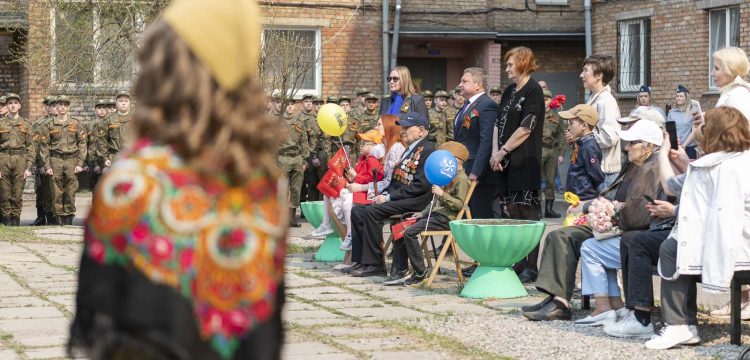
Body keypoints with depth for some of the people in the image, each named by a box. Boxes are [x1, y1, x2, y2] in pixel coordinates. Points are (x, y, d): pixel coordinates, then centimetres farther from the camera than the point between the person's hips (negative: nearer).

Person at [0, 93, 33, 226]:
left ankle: (15, 219, 5)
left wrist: (29, 167, -2)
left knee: (18, 194, -1)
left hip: (20, 160, 0)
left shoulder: (26, 124, 9)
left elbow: (30, 147, 7)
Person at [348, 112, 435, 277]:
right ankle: (361, 260, -7)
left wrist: (389, 196, -17)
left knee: (371, 212, -26)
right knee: (357, 211, -4)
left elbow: (421, 185, -19)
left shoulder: (427, 150, -10)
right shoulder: (409, 150, 21)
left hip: (414, 202, -10)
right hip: (398, 200, 10)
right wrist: (384, 194, 3)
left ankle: (374, 264, -21)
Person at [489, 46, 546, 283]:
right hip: (507, 163, 8)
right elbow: (498, 123, 14)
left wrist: (502, 152, -10)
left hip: (525, 163, -8)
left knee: (526, 212, -7)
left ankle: (530, 268, -4)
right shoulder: (509, 92, 17)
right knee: (512, 211, 9)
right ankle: (517, 264, 15)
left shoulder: (533, 91, -8)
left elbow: (525, 129, -14)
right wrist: (495, 151, 0)